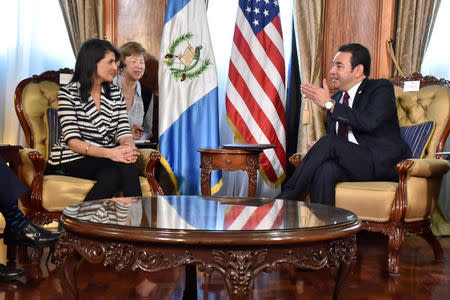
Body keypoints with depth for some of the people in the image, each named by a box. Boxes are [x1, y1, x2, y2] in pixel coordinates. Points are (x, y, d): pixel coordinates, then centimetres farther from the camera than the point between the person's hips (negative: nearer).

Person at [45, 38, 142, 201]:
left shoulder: (115, 92, 14)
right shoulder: (68, 93, -5)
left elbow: (124, 131, 6)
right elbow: (72, 141, -16)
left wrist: (129, 146, -21)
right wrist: (109, 153, -31)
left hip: (107, 157, 5)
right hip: (73, 160, -4)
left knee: (113, 176, -34)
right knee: (125, 166, -32)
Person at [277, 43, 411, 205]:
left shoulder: (381, 88, 0)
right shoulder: (336, 98, 20)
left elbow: (369, 122, -19)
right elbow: (333, 135, 24)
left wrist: (329, 103, -14)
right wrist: (319, 149, -2)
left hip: (384, 163, -5)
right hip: (351, 165, 5)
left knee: (329, 143, -26)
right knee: (325, 169, -31)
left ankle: (286, 198, -22)